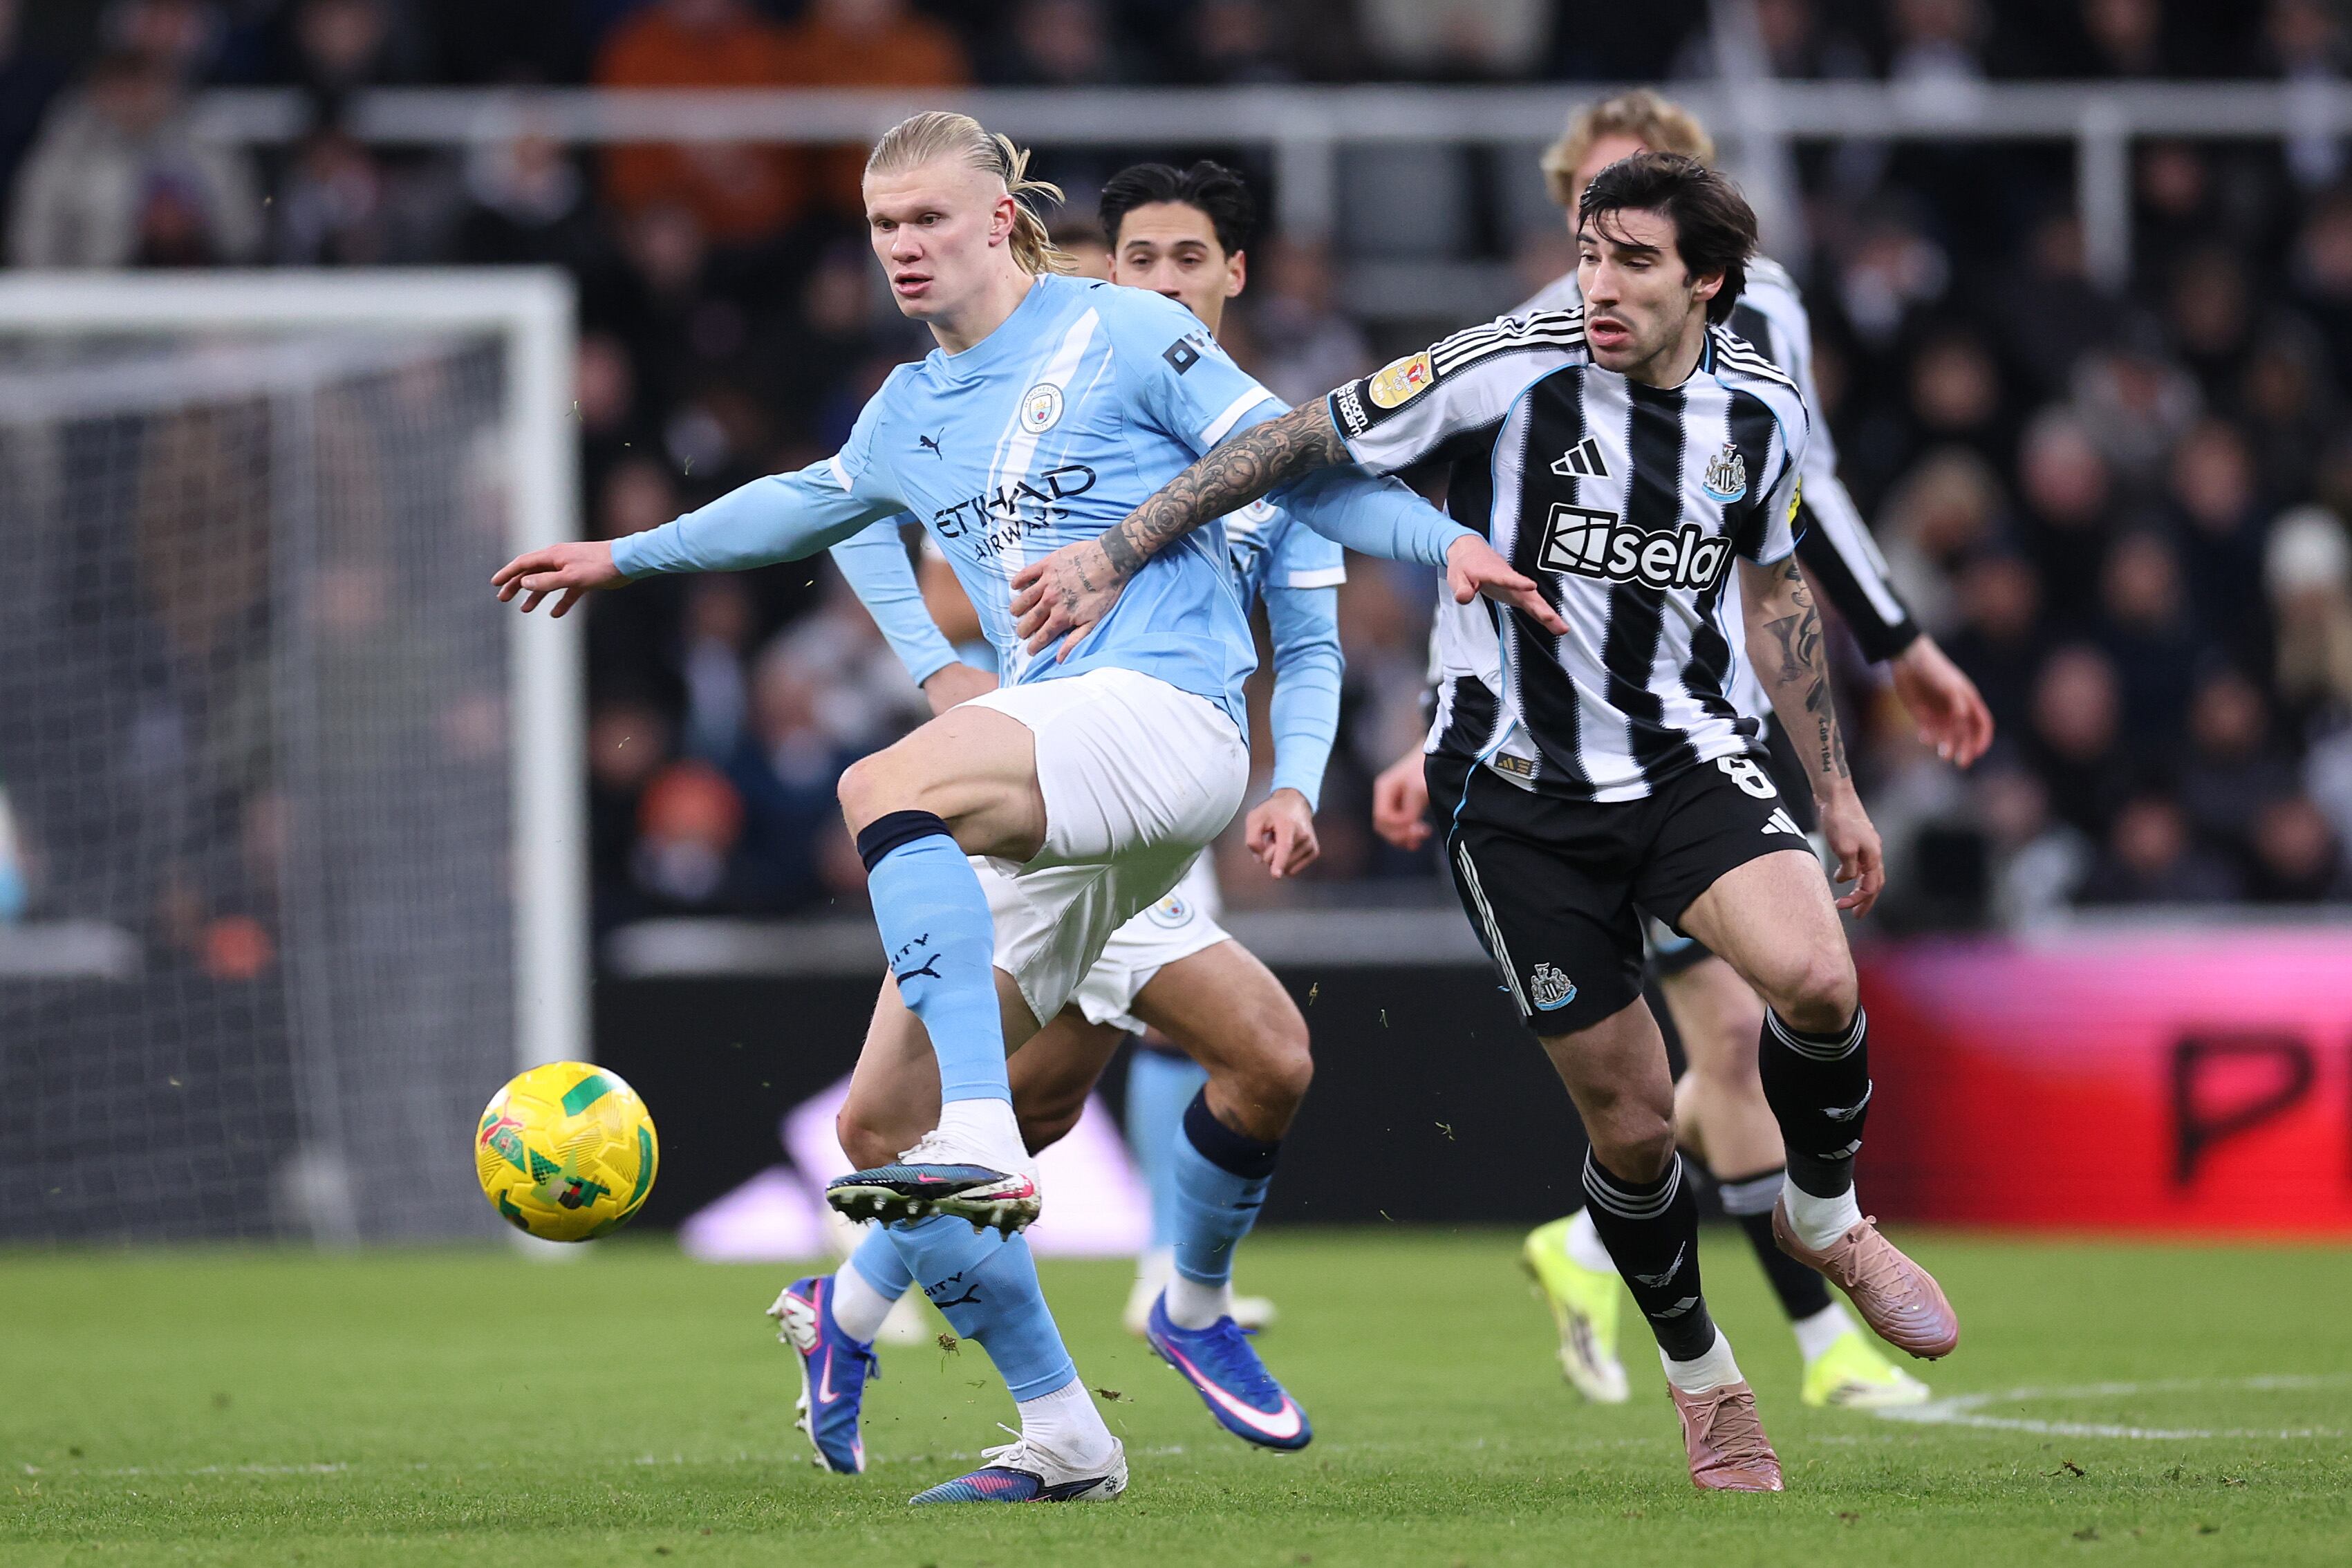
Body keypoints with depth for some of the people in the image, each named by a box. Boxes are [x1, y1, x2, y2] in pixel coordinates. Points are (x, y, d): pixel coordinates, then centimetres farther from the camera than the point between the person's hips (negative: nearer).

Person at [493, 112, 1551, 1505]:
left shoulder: (1123, 333, 1)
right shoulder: (909, 414, 21)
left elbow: (1290, 461, -1)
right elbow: (805, 505, 40)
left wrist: (1444, 544, -15)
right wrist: (626, 557, 51)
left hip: (1166, 717, -8)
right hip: (1051, 779, 8)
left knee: (884, 787, -36)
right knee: (876, 1125, 0)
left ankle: (980, 1150, -46)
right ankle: (1063, 1441, 6)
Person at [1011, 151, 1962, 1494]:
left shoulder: (1765, 411, -1)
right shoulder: (1511, 371, -15)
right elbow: (1304, 440, -8)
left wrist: (1834, 788, 19)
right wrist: (1117, 551, -12)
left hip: (1690, 753, 3)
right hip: (1521, 789, -2)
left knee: (1815, 979, -25)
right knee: (1631, 1121, -2)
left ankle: (1826, 1218, 6)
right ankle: (1703, 1379, 24)